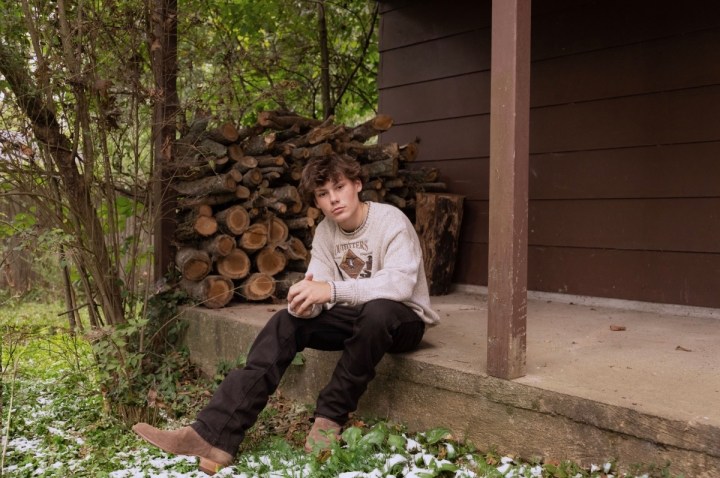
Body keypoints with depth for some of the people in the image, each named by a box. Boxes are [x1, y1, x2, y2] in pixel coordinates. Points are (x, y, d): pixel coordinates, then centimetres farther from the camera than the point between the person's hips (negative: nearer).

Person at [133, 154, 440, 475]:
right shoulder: (324, 232, -1)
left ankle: (331, 415, -19)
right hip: (357, 316, 5)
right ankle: (215, 436, -27)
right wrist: (306, 301, -34)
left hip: (402, 319, -5)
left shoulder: (391, 220, -19)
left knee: (377, 311, -39)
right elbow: (320, 293, -9)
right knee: (287, 322, -17)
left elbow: (401, 283, -34)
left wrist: (332, 289, -42)